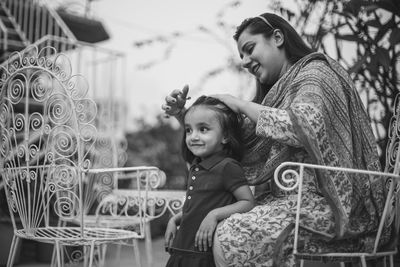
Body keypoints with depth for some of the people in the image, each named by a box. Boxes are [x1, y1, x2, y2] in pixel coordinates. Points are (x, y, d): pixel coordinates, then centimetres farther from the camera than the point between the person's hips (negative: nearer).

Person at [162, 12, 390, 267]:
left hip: (319, 202, -7)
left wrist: (241, 105, -10)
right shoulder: (278, 91, 21)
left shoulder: (316, 71, 0)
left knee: (228, 237, -25)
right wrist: (184, 115, 6)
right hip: (289, 200, 7)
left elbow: (303, 127, -22)